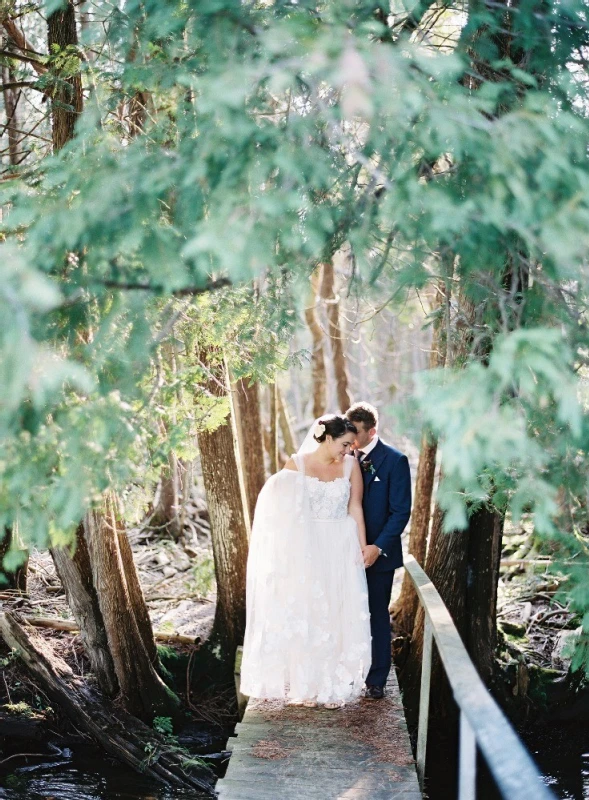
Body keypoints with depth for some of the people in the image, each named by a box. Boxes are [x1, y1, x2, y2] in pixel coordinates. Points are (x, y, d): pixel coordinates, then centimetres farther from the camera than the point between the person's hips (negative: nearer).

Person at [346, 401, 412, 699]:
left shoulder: (395, 461, -8)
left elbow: (401, 511, -10)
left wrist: (378, 547, -18)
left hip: (377, 553, -4)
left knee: (377, 616, 6)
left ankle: (376, 680, 15)